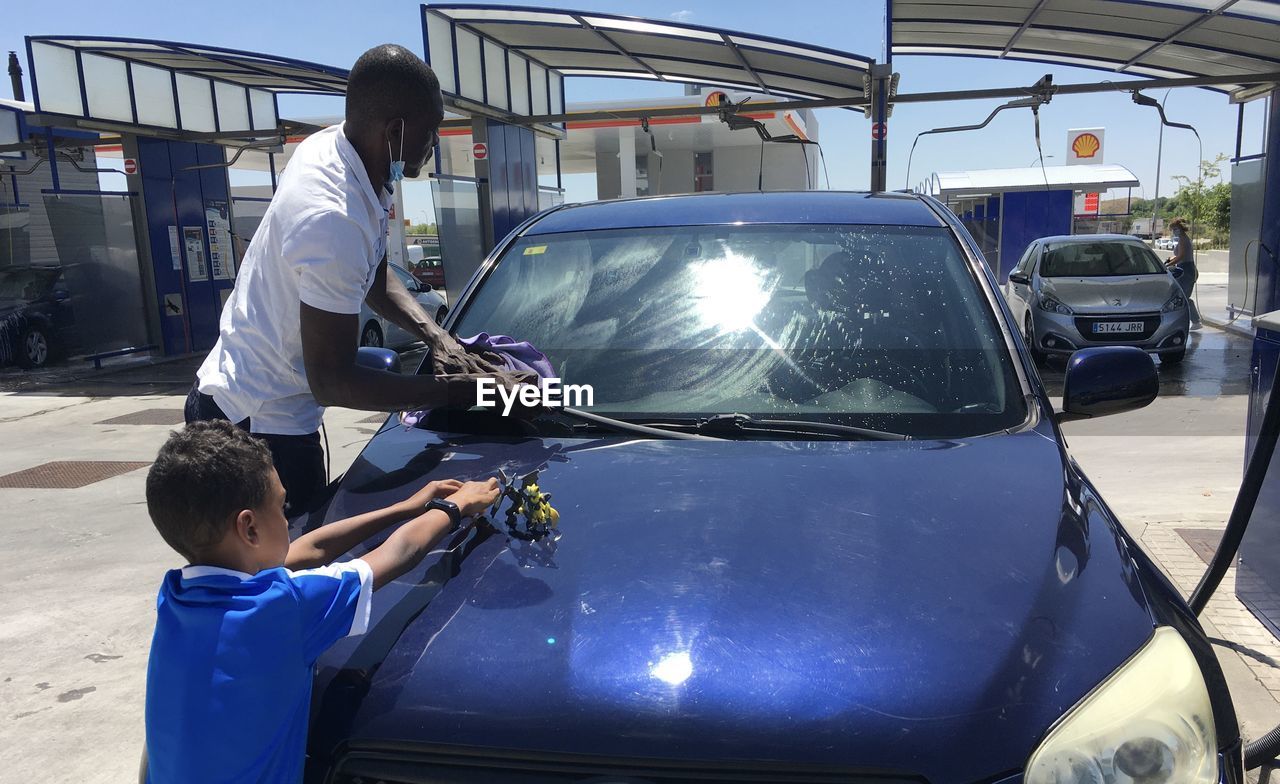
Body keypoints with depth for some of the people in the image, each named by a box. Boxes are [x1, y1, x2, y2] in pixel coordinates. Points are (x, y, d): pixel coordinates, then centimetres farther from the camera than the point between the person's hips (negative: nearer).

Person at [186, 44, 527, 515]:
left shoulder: (330, 146, -4)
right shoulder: (334, 221, -32)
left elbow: (376, 280, 9)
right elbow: (333, 381, -25)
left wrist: (435, 336, -6)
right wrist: (462, 390, -22)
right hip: (258, 425, -9)